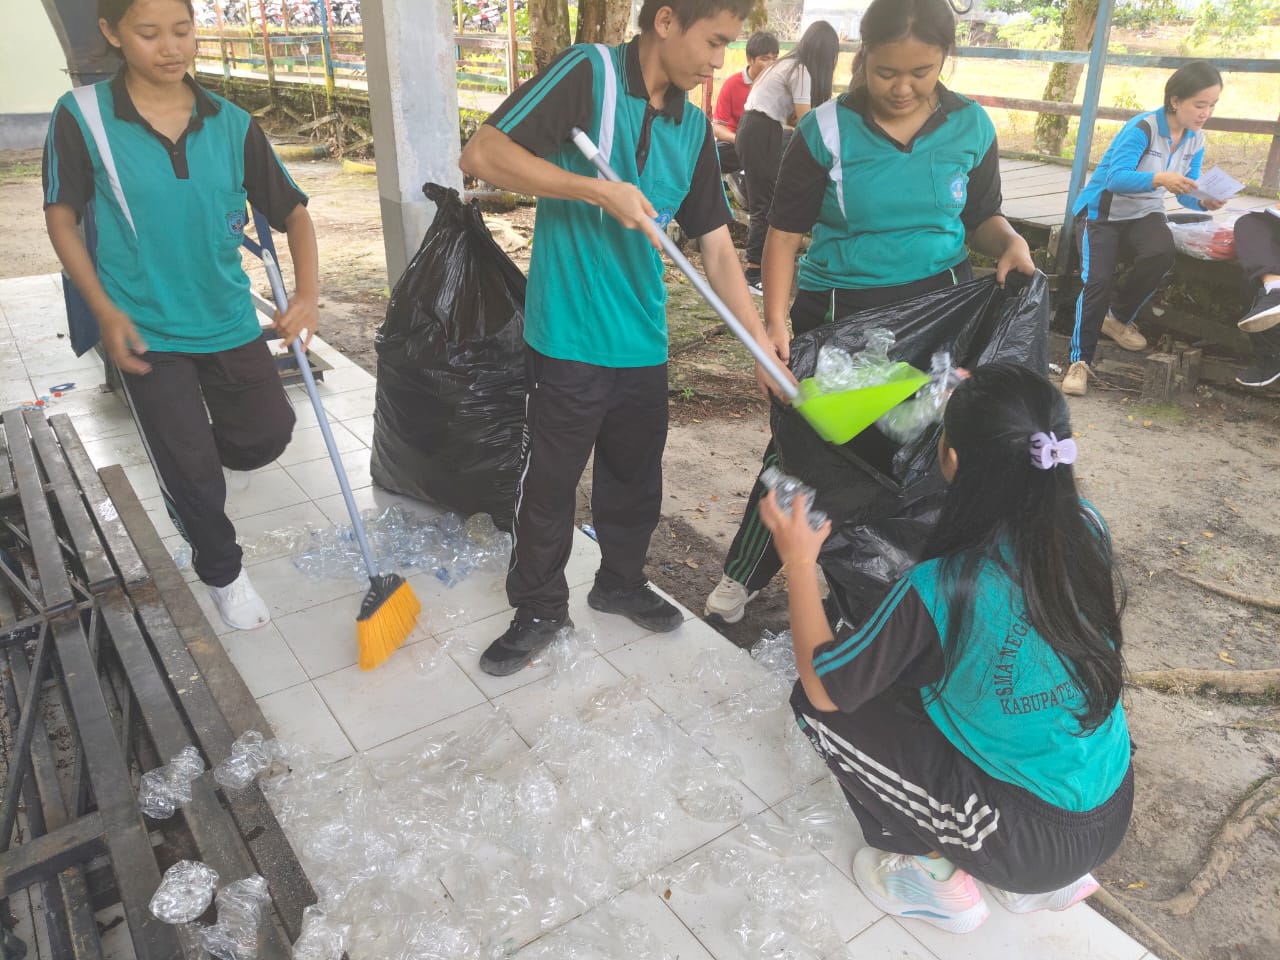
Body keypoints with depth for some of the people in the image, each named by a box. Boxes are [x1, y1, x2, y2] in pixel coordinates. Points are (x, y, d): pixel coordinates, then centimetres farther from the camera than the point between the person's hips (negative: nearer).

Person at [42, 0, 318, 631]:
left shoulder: (232, 124, -4)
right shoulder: (82, 117, -10)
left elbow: (292, 210, -1)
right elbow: (61, 217, -2)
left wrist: (307, 293, -18)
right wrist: (106, 311, -12)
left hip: (230, 320, 3)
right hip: (147, 331, -3)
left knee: (268, 435, 9)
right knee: (190, 472, 4)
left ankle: (191, 460, 42)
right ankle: (222, 573, 29)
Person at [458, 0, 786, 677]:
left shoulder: (694, 126, 9)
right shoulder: (590, 73, -10)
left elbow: (717, 248, 10)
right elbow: (482, 155, -17)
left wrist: (762, 345, 5)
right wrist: (599, 190, -22)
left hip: (644, 342, 6)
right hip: (568, 339, -6)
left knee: (636, 478, 18)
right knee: (549, 483, 8)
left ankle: (621, 581, 41)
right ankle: (539, 608, 28)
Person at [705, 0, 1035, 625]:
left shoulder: (970, 127, 0)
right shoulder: (826, 131, -9)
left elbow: (980, 219, 11)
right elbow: (785, 234, -8)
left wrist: (1010, 241, -11)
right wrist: (776, 321, -20)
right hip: (837, 311, -2)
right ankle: (744, 573, 25)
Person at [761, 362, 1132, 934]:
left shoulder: (941, 588, -29)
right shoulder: (1088, 529, -12)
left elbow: (822, 685, -15)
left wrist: (800, 561, -6)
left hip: (1033, 837, -6)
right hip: (1114, 813, 6)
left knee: (815, 704, -3)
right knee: (921, 674, 23)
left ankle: (937, 877, 10)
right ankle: (1049, 878, 22)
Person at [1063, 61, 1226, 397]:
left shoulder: (1196, 139, 1)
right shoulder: (1142, 128, -20)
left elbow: (1184, 192, 3)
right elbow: (1116, 178, -32)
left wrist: (1205, 202, -19)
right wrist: (1159, 178, -47)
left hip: (1143, 214, 5)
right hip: (1102, 211, -5)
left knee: (1161, 254, -27)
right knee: (1097, 280, -24)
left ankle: (1118, 316, -2)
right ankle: (1080, 360, -16)